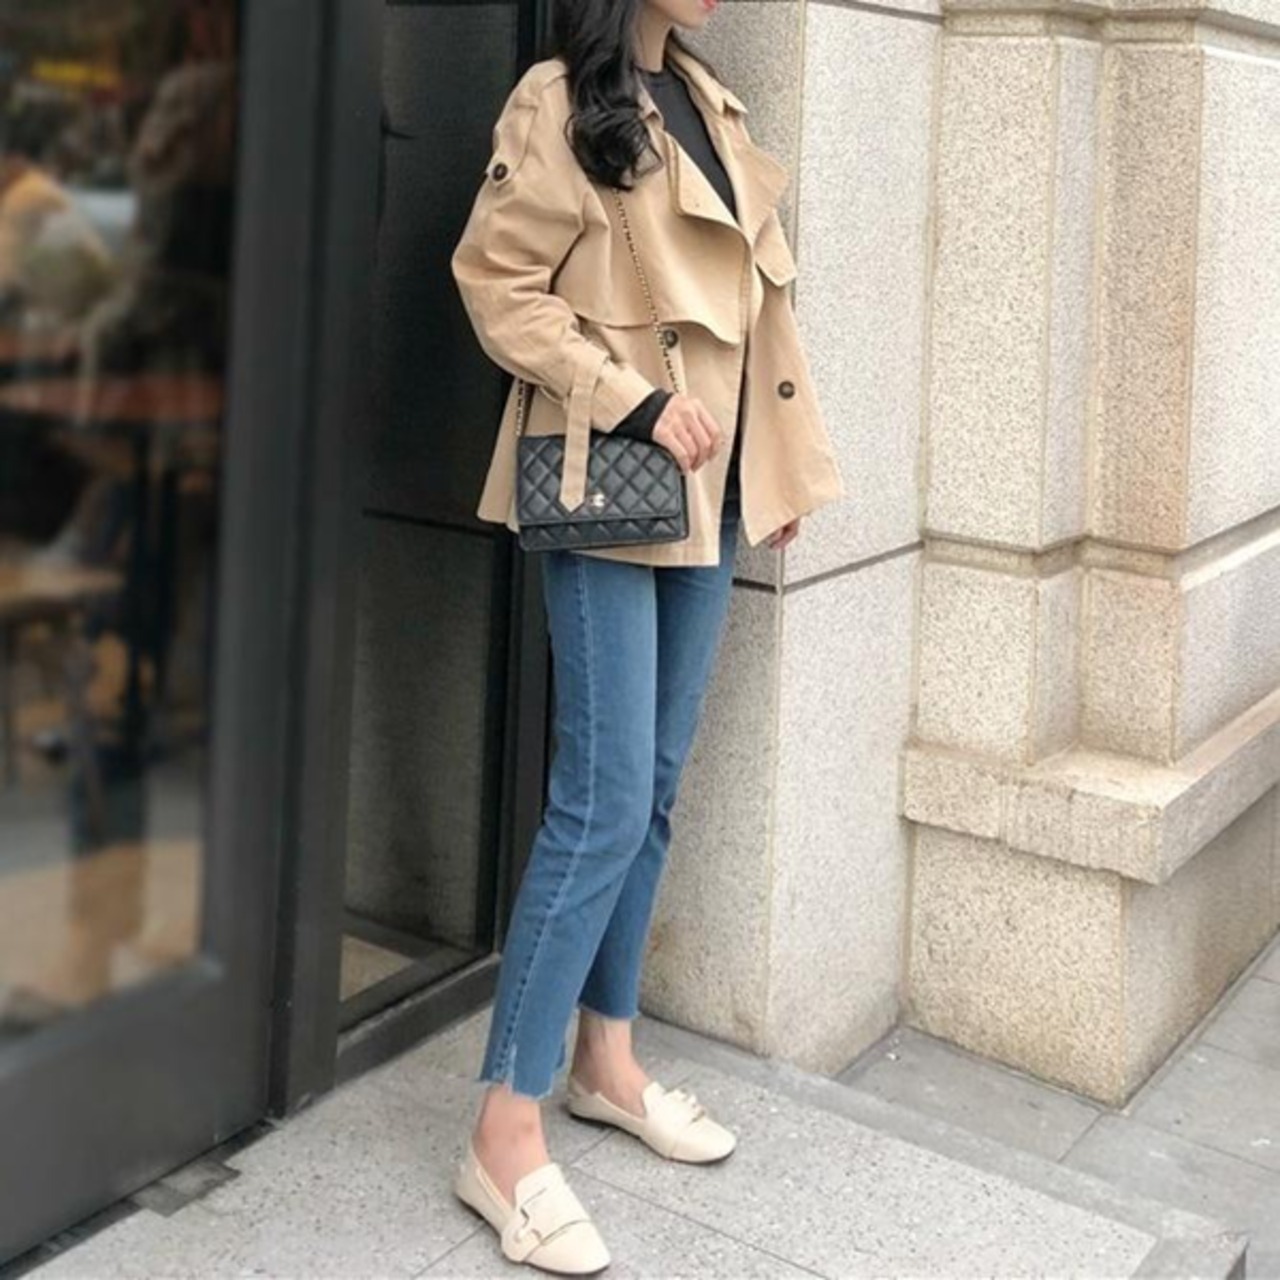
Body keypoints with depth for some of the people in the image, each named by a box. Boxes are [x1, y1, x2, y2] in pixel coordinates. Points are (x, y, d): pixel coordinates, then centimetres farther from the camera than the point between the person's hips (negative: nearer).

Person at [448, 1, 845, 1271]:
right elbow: (496, 280, -13)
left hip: (709, 490, 8)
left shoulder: (711, 105, 14)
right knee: (603, 806, -11)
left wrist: (784, 463, 14)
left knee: (654, 788, 12)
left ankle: (604, 1057, 26)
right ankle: (505, 1130, -2)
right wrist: (636, 402, -19)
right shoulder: (560, 102, -8)